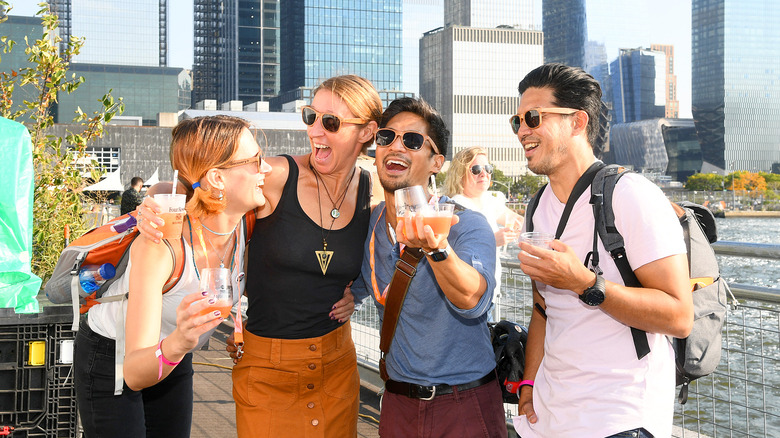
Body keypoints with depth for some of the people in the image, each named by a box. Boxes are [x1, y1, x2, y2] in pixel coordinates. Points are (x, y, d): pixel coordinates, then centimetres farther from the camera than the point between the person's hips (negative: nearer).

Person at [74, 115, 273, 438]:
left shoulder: (244, 226, -18)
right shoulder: (158, 246, -36)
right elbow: (133, 374, -38)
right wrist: (176, 344, -57)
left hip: (173, 361, 6)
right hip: (109, 360, -6)